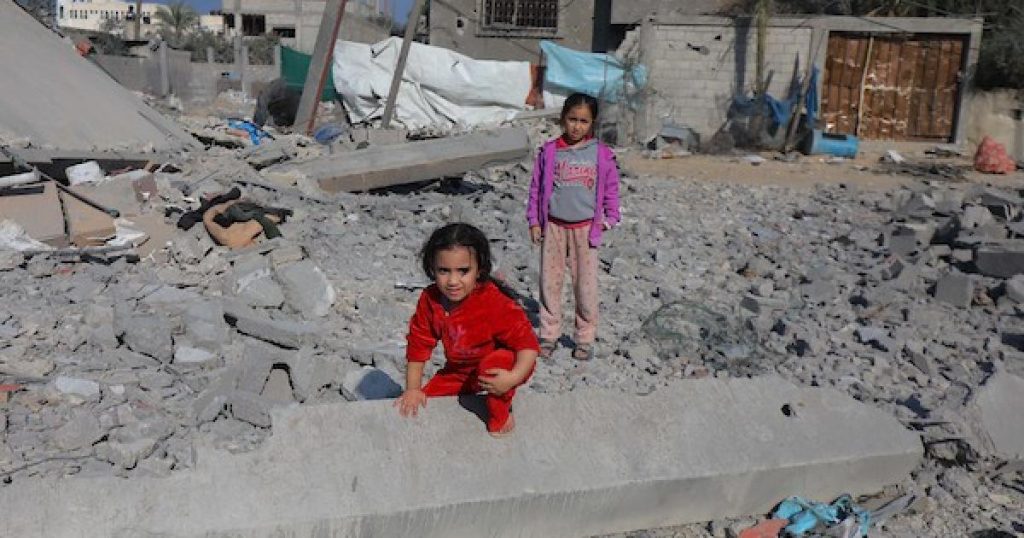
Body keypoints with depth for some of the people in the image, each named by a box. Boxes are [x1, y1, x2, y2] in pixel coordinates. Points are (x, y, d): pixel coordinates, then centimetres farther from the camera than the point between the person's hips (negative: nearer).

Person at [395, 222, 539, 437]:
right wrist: (413, 389, -7)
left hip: (498, 370, -5)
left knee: (498, 361, -37)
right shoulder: (429, 300, -17)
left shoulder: (494, 303, -34)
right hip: (458, 371, 6)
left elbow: (527, 342, -32)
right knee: (424, 400, 0)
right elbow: (418, 344, -6)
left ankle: (500, 413, -8)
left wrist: (513, 378, -47)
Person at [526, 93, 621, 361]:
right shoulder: (549, 151, 0)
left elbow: (611, 190, 7)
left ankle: (585, 338, 16)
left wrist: (609, 220, 5)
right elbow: (536, 187, 6)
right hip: (553, 226, 1)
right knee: (550, 281, 7)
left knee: (586, 285, 2)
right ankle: (549, 334, 20)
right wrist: (534, 221, 4)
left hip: (585, 228, -1)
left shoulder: (602, 154, -2)